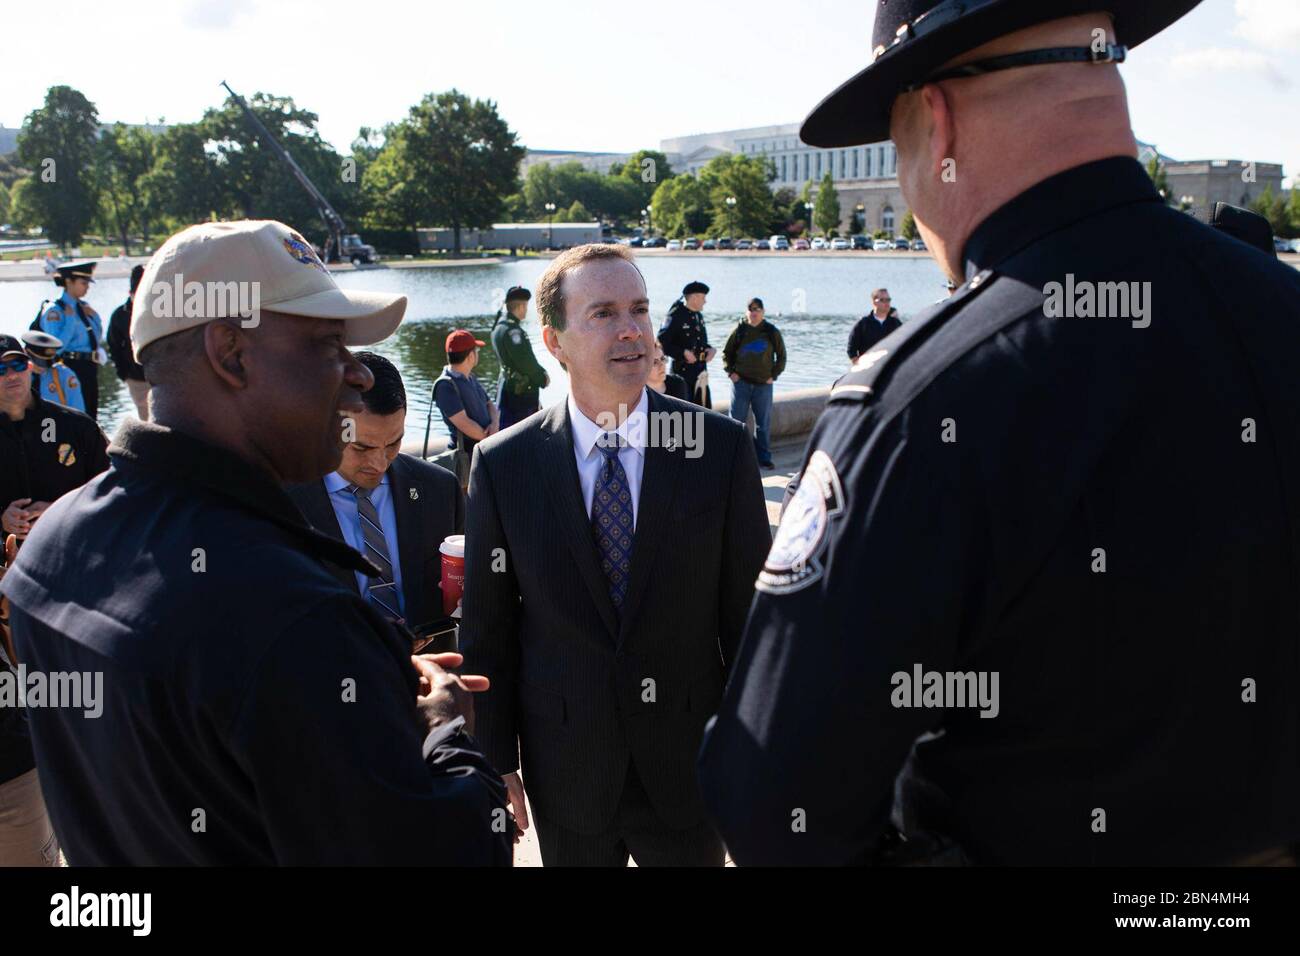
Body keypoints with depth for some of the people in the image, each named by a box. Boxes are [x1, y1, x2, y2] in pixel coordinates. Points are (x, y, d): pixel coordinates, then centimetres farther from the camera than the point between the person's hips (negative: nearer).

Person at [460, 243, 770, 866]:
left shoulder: (722, 448, -8)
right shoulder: (503, 465, -7)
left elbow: (747, 611, -4)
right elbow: (486, 630, -1)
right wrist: (495, 762, -1)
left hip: (688, 764, 0)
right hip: (565, 776, 0)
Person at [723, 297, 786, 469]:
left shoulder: (772, 332, 3)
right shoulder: (739, 331, 1)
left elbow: (781, 355, 11)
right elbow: (726, 353, 10)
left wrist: (774, 375, 3)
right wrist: (731, 372, 0)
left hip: (763, 384, 1)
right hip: (741, 382, -1)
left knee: (764, 423, 5)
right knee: (737, 420, 1)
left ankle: (764, 457, 14)